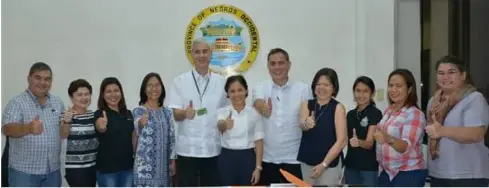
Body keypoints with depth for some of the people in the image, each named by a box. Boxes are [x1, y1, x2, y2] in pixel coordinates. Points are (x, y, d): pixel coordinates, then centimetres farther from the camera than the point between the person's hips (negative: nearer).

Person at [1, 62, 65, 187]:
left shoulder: (57, 103, 8)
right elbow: (7, 129, -23)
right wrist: (28, 128, -41)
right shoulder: (17, 102, -8)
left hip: (52, 170, 5)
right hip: (24, 170, -5)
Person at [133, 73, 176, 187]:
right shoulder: (139, 111, -4)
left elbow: (171, 138, 11)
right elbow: (138, 128, -26)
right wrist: (141, 123, -49)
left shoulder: (167, 112, 10)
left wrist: (172, 161, 6)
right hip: (145, 164, -4)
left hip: (163, 165, 5)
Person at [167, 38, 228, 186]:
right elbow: (176, 115, -5)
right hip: (187, 149, -2)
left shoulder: (221, 82, 6)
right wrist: (185, 113, -26)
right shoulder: (180, 81, 0)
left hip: (213, 148, 2)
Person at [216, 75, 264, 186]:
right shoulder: (222, 112, 0)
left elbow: (259, 142, 1)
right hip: (227, 159, 0)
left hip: (247, 159, 0)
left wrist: (258, 167, -5)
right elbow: (219, 127, -23)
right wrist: (225, 124, -47)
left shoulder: (254, 113, 0)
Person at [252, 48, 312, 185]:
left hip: (294, 158, -1)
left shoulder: (303, 89, -2)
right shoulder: (260, 88, 0)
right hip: (266, 158, 1)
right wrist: (263, 108, -44)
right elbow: (259, 106, -21)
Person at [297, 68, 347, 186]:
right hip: (306, 162, 3)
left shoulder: (338, 108, -5)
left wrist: (324, 164, -15)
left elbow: (342, 140, -10)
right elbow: (302, 125, -13)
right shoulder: (306, 104, 5)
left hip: (330, 164, -3)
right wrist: (306, 124, -37)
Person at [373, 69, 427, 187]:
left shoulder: (415, 114, -16)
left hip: (408, 174, -7)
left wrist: (389, 139, -47)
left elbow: (406, 146, -29)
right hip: (386, 172, 7)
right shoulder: (388, 111, 7)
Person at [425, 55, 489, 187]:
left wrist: (442, 131, -41)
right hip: (437, 174, 7)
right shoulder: (434, 100, 12)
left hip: (467, 176, -7)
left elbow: (476, 134, -25)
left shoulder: (474, 98, -10)